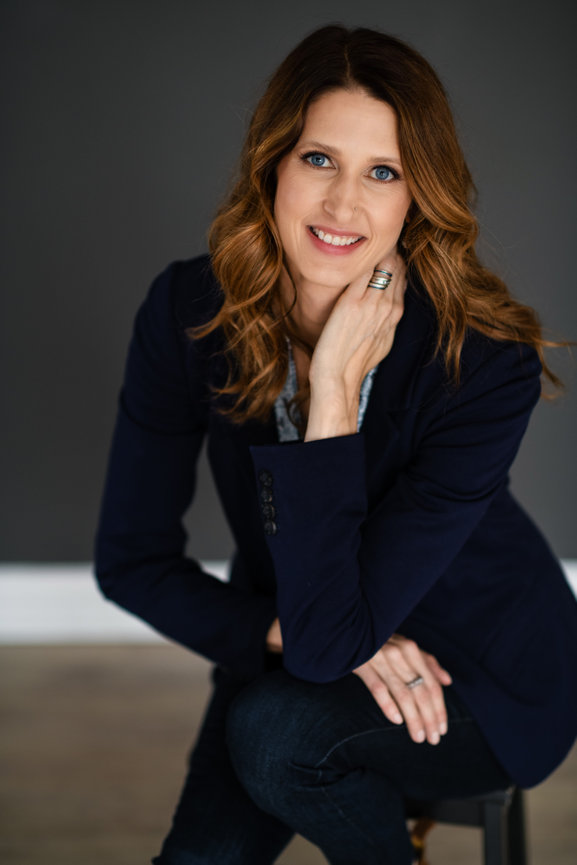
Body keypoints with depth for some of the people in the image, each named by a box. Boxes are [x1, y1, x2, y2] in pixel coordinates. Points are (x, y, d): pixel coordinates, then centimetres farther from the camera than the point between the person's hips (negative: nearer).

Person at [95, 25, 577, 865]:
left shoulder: (487, 363, -30)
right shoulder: (190, 313, -18)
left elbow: (329, 638, -34)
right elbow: (132, 558, -10)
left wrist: (336, 387, -36)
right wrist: (283, 630, -24)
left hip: (487, 671, -2)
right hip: (293, 650, 3)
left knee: (272, 731, -30)